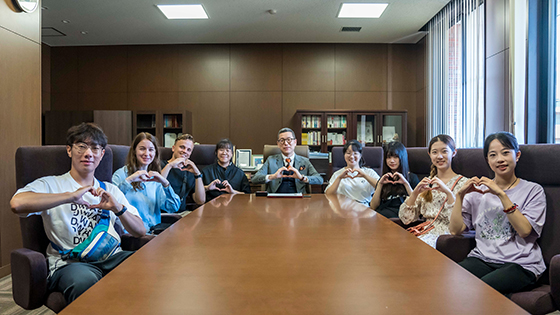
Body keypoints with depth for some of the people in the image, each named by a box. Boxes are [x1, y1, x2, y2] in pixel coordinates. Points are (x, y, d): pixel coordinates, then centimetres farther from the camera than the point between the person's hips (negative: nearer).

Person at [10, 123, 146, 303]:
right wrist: (70, 196, -17)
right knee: (85, 281, -38)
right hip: (69, 261, -3)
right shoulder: (50, 185, 10)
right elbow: (17, 204, -15)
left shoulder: (111, 190, 21)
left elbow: (140, 232, 12)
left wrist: (118, 209, -6)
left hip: (112, 257, 4)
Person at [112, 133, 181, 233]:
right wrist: (128, 180, -22)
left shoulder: (155, 178, 17)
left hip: (155, 232, 6)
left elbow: (174, 208, 5)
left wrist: (165, 183, -7)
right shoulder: (121, 174, 4)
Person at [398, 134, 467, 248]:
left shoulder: (462, 183, -1)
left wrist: (448, 192, -21)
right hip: (425, 233, 4)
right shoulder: (427, 182, 13)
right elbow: (406, 219, 6)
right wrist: (415, 193, -8)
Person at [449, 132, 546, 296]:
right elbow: (455, 230, 5)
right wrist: (460, 194, -4)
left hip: (520, 264, -3)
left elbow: (524, 230, -11)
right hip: (482, 259, 3)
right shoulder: (479, 190, 14)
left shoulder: (533, 190, 6)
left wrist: (501, 194, -17)